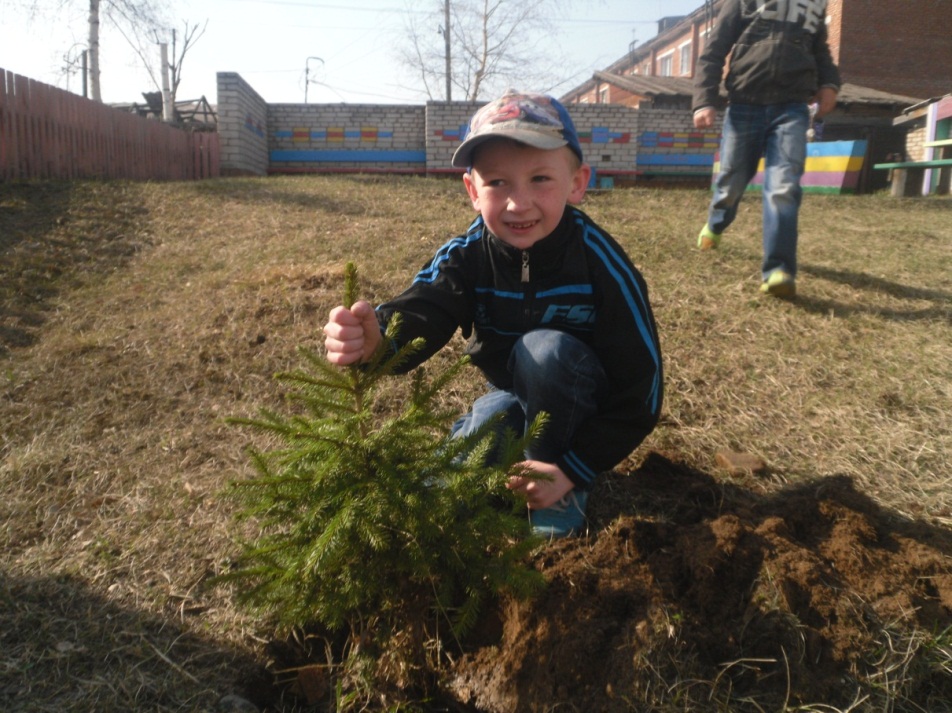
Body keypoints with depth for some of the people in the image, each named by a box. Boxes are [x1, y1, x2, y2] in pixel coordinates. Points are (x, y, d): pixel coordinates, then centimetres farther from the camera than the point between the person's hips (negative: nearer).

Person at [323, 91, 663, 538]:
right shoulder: (465, 256, -18)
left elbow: (639, 388, -23)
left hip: (585, 403, -3)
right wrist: (372, 339, -64)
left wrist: (573, 469, -30)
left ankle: (566, 491, -15)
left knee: (545, 348, -33)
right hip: (514, 396, 3)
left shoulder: (600, 263, -26)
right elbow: (421, 311, -40)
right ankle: (523, 446, 13)